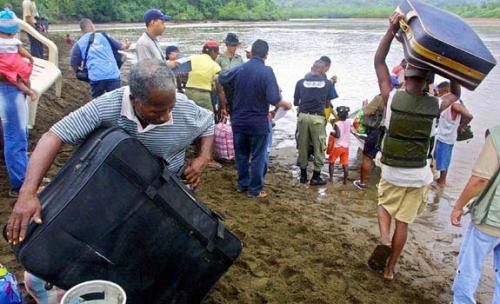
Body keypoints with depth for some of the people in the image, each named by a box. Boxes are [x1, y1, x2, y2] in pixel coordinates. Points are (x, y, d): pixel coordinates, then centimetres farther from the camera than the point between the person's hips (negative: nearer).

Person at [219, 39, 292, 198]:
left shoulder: (239, 69, -2)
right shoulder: (267, 71, -15)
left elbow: (221, 79, 15)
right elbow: (274, 100, -20)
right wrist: (286, 105, -1)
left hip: (238, 121, 4)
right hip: (258, 122, -4)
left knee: (241, 155, 18)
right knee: (257, 157, 8)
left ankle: (242, 185, 29)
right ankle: (255, 189, 15)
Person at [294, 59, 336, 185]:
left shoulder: (301, 82, 4)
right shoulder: (327, 83, 2)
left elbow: (295, 103, 10)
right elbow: (328, 104, 7)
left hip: (303, 116, 2)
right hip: (318, 118, -2)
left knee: (303, 146, 12)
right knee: (318, 147, 8)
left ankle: (303, 175, 21)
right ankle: (316, 177, 12)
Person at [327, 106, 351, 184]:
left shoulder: (337, 124, -17)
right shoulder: (349, 122, -1)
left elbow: (338, 135, -25)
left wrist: (332, 133, -7)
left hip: (337, 147, -4)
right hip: (345, 147, 4)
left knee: (331, 162, 12)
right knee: (345, 164, 7)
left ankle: (331, 178, 13)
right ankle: (345, 180, 8)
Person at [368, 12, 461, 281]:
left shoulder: (392, 98, -14)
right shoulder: (435, 106, -10)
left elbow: (379, 62, -4)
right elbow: (456, 93, 15)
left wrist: (392, 31, -5)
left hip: (392, 171, 0)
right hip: (418, 174, 1)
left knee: (385, 205, 26)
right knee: (403, 221, 12)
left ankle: (384, 238, -1)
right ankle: (390, 269, 22)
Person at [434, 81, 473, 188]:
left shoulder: (454, 104, -21)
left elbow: (469, 116, -27)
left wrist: (458, 128, -15)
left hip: (447, 138, -9)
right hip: (441, 136, 9)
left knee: (443, 161, 4)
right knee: (440, 159, 20)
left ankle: (442, 182, 17)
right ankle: (441, 179, 33)